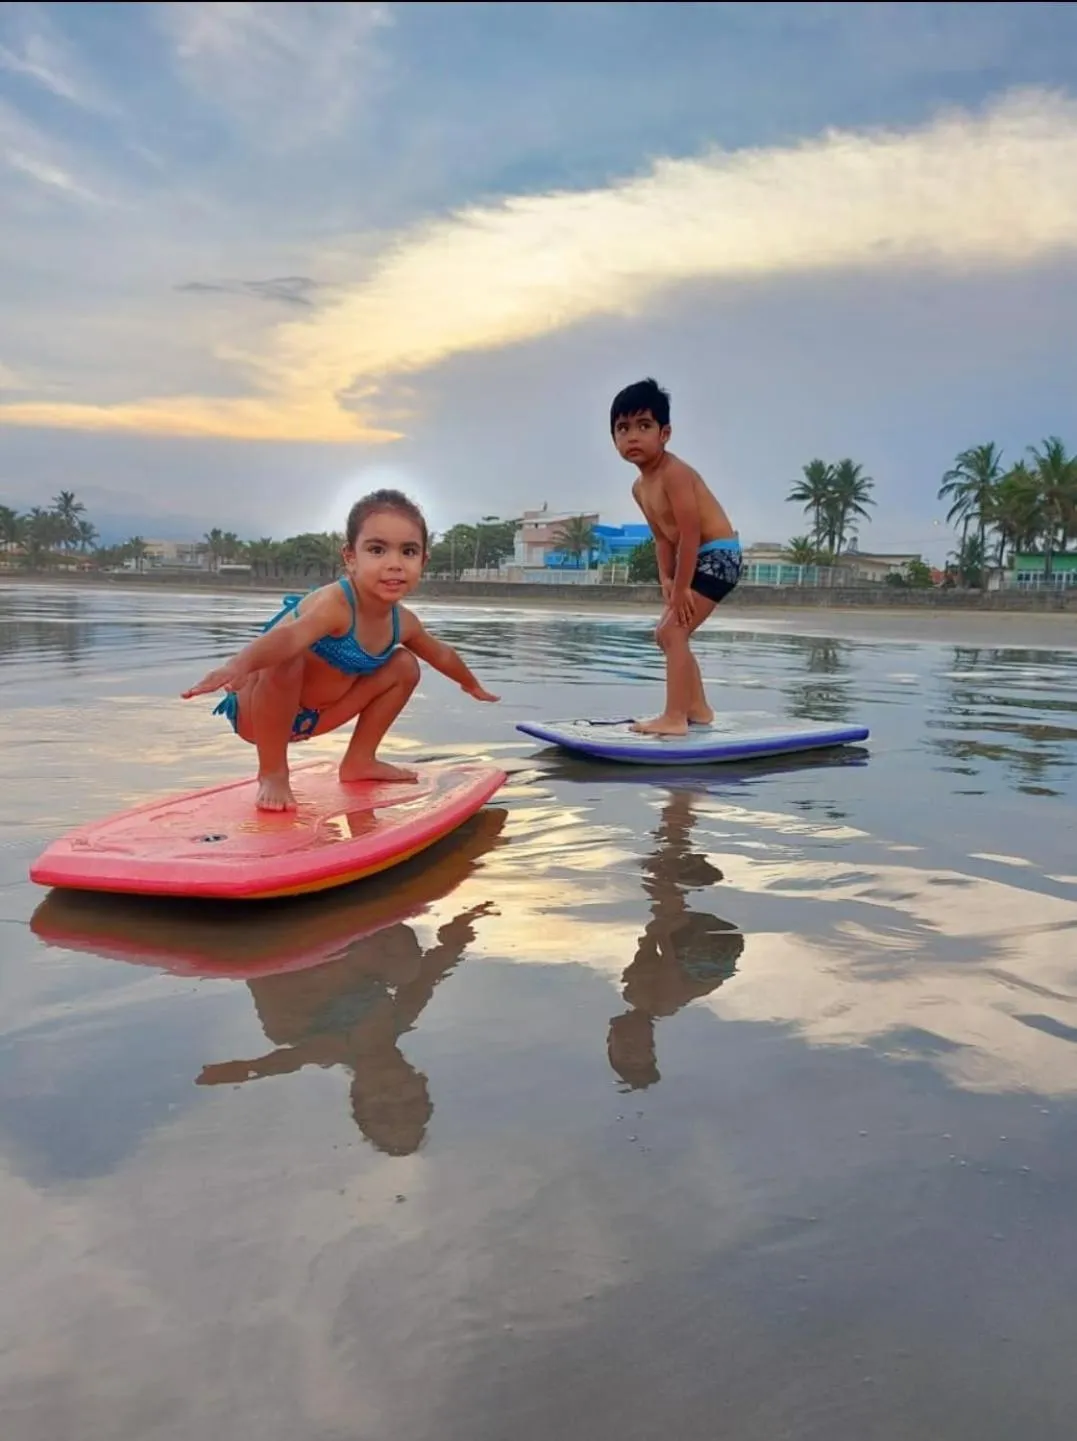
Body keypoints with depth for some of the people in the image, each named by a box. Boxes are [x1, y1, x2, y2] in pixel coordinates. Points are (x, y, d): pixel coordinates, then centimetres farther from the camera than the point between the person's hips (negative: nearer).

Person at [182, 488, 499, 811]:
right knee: (287, 661, -39)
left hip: (310, 717, 7)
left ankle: (359, 761, 14)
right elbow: (288, 637, -53)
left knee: (404, 665, 3)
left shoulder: (402, 622, -6)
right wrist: (239, 664, -73)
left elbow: (441, 654, 15)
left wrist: (472, 685, 33)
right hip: (258, 712, -7)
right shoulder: (335, 603, -32)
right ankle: (272, 774, -18)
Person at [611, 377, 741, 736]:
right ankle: (698, 709, 25)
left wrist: (681, 588, -22)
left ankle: (674, 717, -17)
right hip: (699, 560, 10)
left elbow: (690, 534, -26)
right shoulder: (640, 487, 7)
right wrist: (668, 581, -3)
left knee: (673, 631, -17)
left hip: (718, 555, -10)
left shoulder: (674, 473, -22)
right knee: (668, 633, 15)